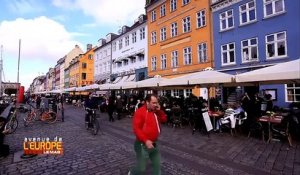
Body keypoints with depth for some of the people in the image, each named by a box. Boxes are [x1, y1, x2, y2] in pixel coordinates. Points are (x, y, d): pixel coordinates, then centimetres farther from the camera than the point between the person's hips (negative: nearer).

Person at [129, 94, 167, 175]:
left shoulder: (155, 111, 6)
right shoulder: (140, 112, -19)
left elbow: (164, 119, 6)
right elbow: (136, 128, -23)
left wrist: (159, 110, -7)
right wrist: (145, 140, -29)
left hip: (154, 143, 7)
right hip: (143, 144, -7)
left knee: (157, 165, 19)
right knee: (141, 168, 9)